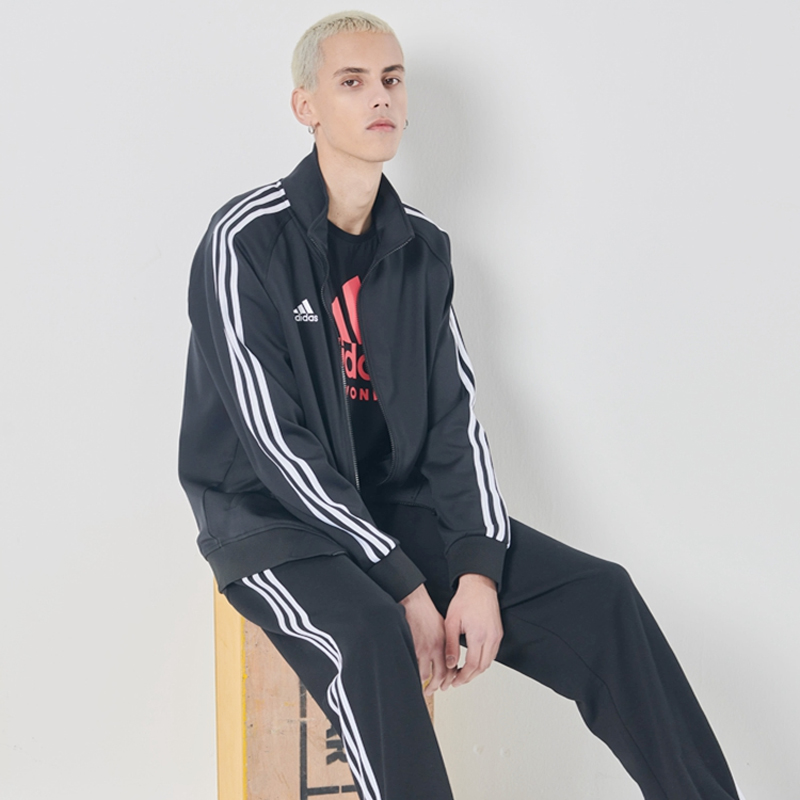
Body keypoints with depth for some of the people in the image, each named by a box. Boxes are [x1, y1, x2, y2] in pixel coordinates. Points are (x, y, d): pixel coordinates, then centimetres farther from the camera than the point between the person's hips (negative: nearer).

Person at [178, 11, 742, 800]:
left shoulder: (421, 248, 7)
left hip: (395, 503, 5)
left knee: (598, 595, -11)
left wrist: (481, 568, -14)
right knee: (371, 636, -37)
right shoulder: (247, 241, -12)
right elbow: (274, 441, -18)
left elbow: (455, 418, 3)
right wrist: (405, 585, -22)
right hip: (271, 516, -5)